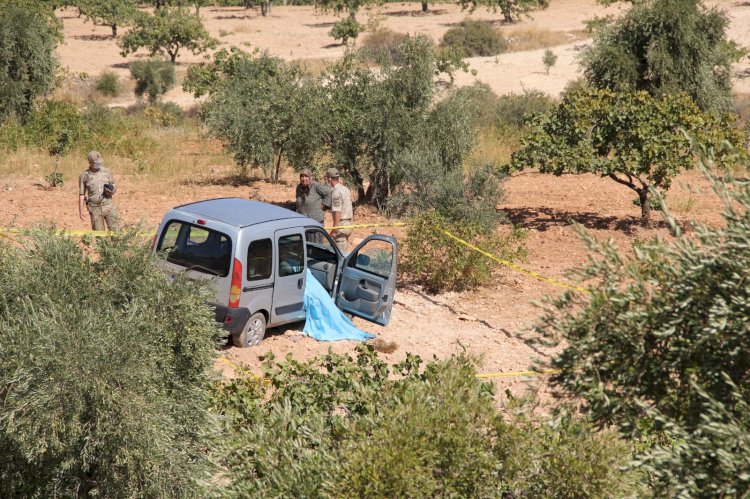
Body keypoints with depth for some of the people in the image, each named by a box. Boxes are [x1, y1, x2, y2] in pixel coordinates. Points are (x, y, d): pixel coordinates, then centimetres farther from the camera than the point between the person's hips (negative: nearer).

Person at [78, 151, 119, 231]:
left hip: (108, 206, 1)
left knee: (115, 230, -1)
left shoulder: (106, 172, 2)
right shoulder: (85, 175, -1)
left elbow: (114, 187, 9)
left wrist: (111, 190, -16)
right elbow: (81, 194, 3)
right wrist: (80, 210, -2)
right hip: (95, 208, -1)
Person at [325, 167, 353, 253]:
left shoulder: (336, 192, -16)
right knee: (344, 251, 16)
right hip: (348, 222, 9)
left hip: (341, 224, -9)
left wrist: (334, 229, -19)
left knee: (340, 252, -5)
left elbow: (337, 212, -20)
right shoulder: (345, 189, 12)